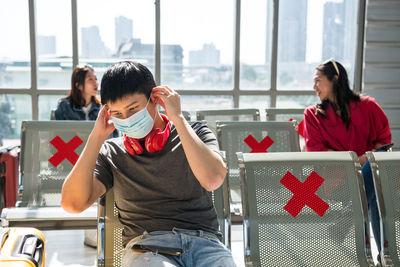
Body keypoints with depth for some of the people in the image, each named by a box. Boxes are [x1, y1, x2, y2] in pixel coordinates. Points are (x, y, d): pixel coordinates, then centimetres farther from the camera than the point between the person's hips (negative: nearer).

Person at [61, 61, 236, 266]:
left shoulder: (194, 134, 10)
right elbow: (72, 204, -1)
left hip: (203, 240, 0)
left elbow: (212, 180, -11)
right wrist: (97, 135, 1)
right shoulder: (111, 154, 12)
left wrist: (177, 118, -6)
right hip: (145, 246, 0)